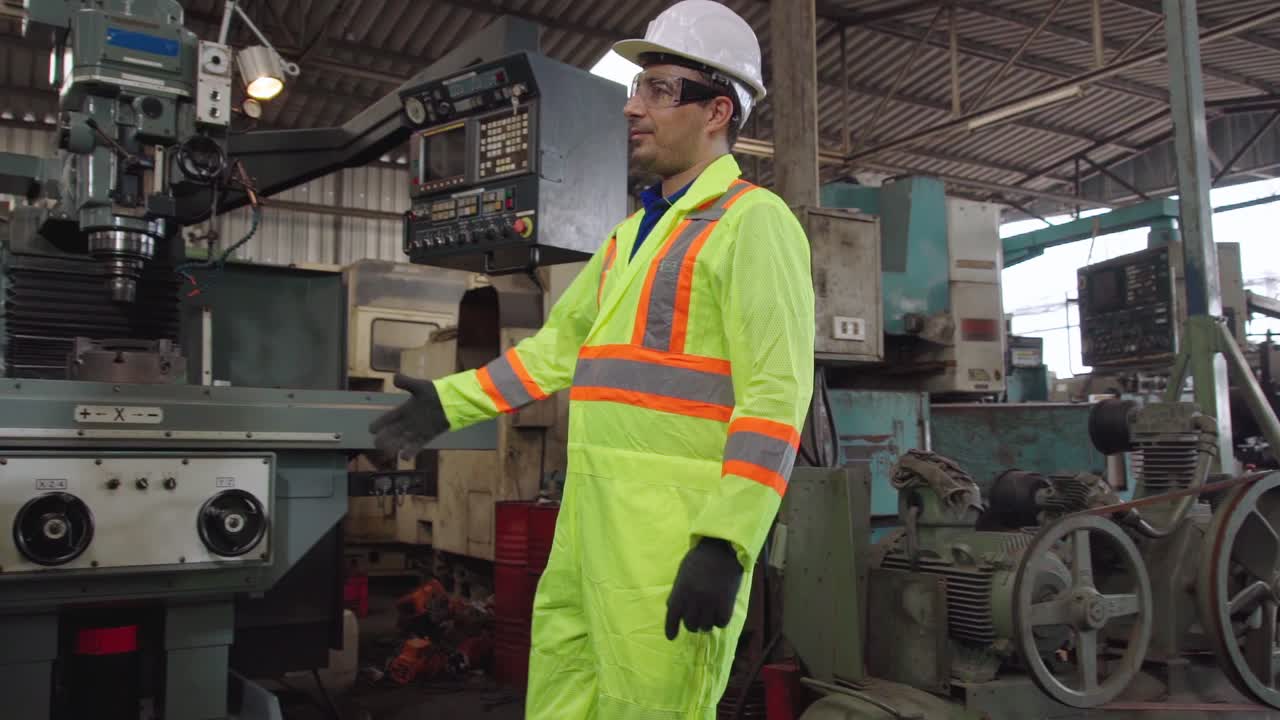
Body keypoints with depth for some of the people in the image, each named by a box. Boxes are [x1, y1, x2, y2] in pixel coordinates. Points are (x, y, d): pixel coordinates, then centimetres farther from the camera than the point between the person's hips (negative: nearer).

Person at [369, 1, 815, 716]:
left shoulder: (753, 221, -8)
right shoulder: (634, 232, 19)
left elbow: (776, 394, -17)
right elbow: (559, 347, 24)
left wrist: (727, 544, -24)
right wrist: (450, 402, 21)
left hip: (679, 537, -8)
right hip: (594, 524, 9)